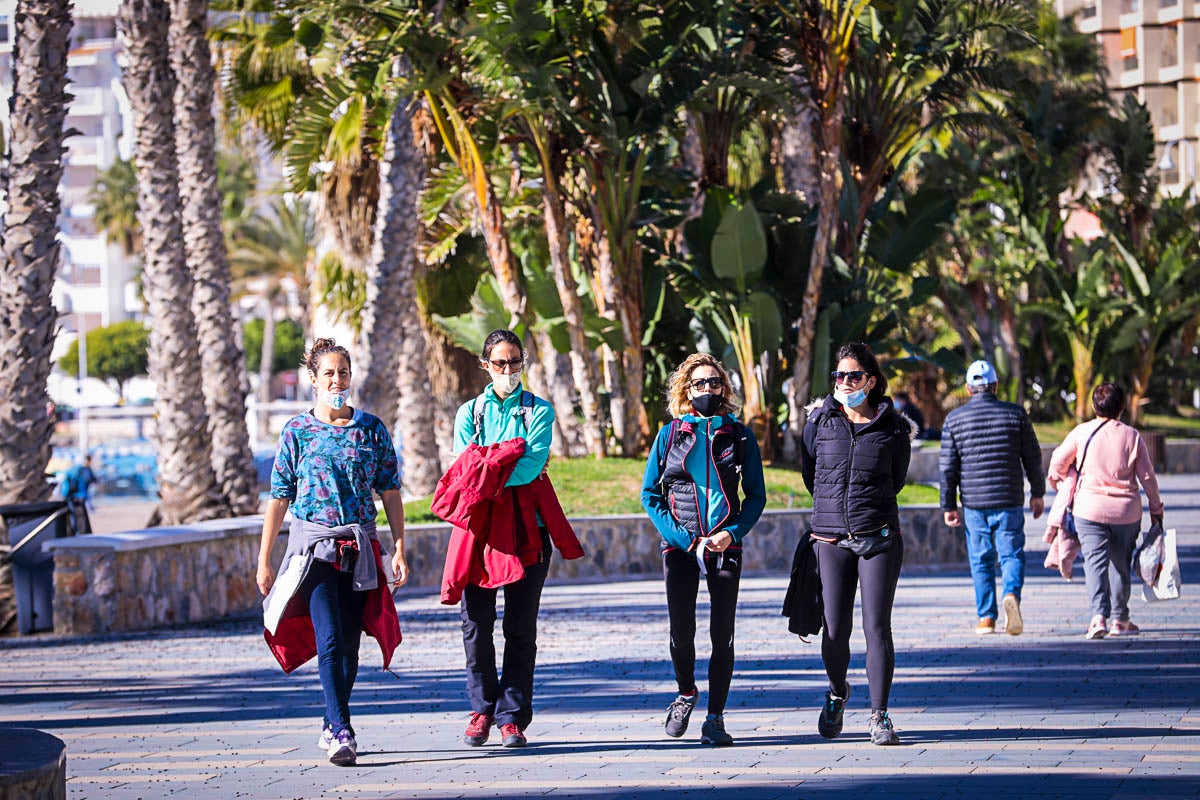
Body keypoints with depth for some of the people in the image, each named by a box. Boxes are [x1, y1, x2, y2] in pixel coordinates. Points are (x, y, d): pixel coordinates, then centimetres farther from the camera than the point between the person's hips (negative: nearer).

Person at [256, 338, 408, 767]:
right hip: (313, 545, -2)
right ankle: (342, 731, -19)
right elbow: (279, 498, 3)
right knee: (329, 641, -14)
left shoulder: (371, 429, 6)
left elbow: (390, 491, 9)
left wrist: (400, 549, 4)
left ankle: (332, 728, 20)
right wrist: (263, 560, 2)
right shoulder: (297, 431, 1)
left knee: (349, 645, 6)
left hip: (359, 549, 3)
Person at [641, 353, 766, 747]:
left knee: (722, 633, -3)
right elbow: (650, 494, 5)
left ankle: (715, 717, 4)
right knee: (681, 629, -6)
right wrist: (682, 537, -6)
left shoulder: (739, 435, 7)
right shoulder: (669, 435, 5)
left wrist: (733, 533, -8)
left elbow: (756, 495, 8)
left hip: (725, 545, 0)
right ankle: (685, 692, 23)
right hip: (680, 547, 0)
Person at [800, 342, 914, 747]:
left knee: (877, 627, -6)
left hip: (879, 538, -1)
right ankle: (837, 694, 32)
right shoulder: (820, 421, 3)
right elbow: (809, 472, 16)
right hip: (831, 540, 1)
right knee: (835, 631, 4)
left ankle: (879, 716, 0)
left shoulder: (893, 428, 0)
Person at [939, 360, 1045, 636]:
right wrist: (1037, 493, 14)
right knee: (1012, 554, 5)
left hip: (974, 502, 0)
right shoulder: (1016, 414, 1)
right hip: (1010, 500, 0)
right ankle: (1012, 595, -22)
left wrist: (949, 506, 6)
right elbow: (1032, 458, 4)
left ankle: (986, 618, 9)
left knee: (981, 560, 9)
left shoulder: (954, 419, 1)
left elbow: (947, 466, 1)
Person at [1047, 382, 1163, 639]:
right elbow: (1147, 477, 3)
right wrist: (1156, 509, 15)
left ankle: (1099, 616, -22)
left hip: (1090, 509, -1)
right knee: (1121, 563, 14)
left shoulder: (1081, 432, -1)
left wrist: (1065, 493, 22)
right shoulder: (1132, 436, 0)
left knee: (1095, 561, -4)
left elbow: (1056, 466, 5)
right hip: (1126, 510, 1)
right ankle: (1119, 619, 18)